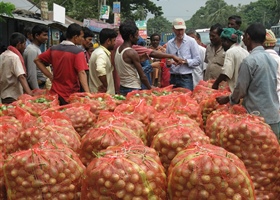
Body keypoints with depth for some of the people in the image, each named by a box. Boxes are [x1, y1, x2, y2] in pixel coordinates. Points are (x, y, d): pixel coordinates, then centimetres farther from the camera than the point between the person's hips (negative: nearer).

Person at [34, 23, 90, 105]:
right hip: (71, 95, -4)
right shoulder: (78, 52, -13)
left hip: (55, 93, 5)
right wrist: (88, 93, -30)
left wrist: (50, 76, 9)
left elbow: (37, 60, 12)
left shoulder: (53, 49, 4)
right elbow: (81, 73, -23)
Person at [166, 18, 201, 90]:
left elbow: (197, 61, -4)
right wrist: (168, 63, -3)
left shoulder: (191, 41, -1)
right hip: (173, 78, 4)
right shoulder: (170, 43, 10)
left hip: (186, 78, -3)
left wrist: (186, 61, -18)